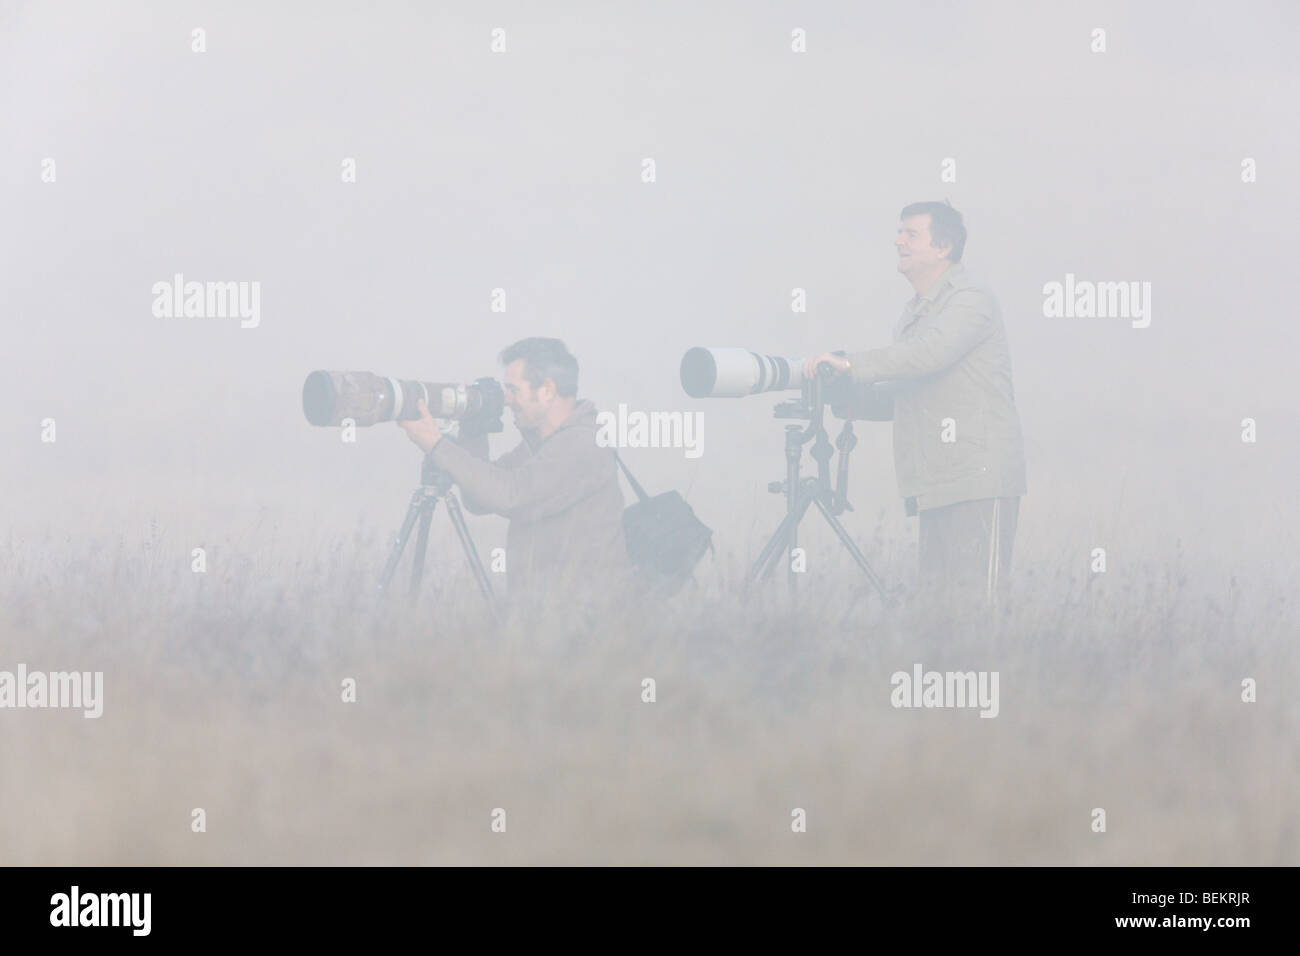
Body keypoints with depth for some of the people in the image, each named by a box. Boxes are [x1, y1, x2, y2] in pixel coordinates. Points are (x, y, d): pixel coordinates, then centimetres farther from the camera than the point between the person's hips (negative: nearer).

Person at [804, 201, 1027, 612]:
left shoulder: (971, 300, -6)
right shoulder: (913, 314, 23)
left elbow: (930, 352, -23)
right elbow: (900, 399, 24)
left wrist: (852, 365, -24)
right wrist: (846, 394, 8)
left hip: (979, 482, -9)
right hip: (937, 485, 9)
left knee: (974, 603, -12)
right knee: (937, 598, 4)